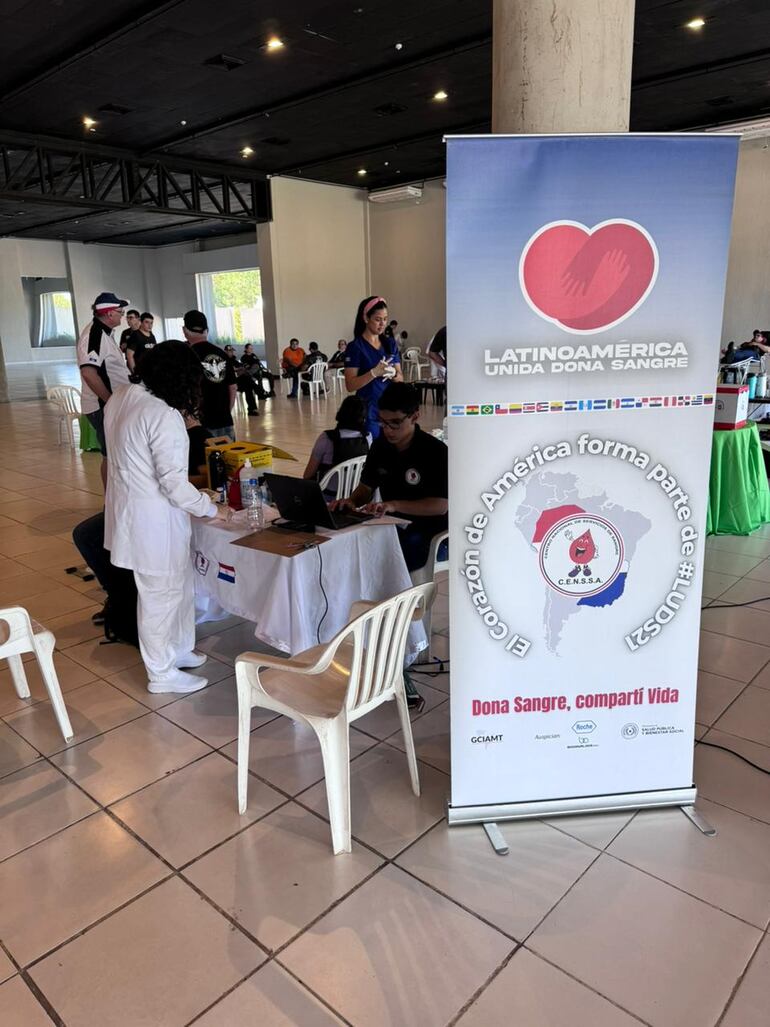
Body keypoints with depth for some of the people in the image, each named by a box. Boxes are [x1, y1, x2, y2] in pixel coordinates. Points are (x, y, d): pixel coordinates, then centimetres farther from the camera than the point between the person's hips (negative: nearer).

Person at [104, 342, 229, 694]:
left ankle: (177, 649, 40)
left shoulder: (121, 396, 2)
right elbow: (173, 483, -24)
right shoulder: (164, 416, -25)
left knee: (178, 583, 23)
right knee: (161, 595, 7)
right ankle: (162, 673, 24)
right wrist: (212, 509, -9)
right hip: (153, 518, -9)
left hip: (129, 505, 9)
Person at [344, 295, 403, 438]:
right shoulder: (355, 347, -7)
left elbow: (401, 378, 9)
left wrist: (393, 373, -13)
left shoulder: (390, 344, 10)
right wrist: (374, 373, -25)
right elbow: (350, 385, -12)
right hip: (369, 411, -5)